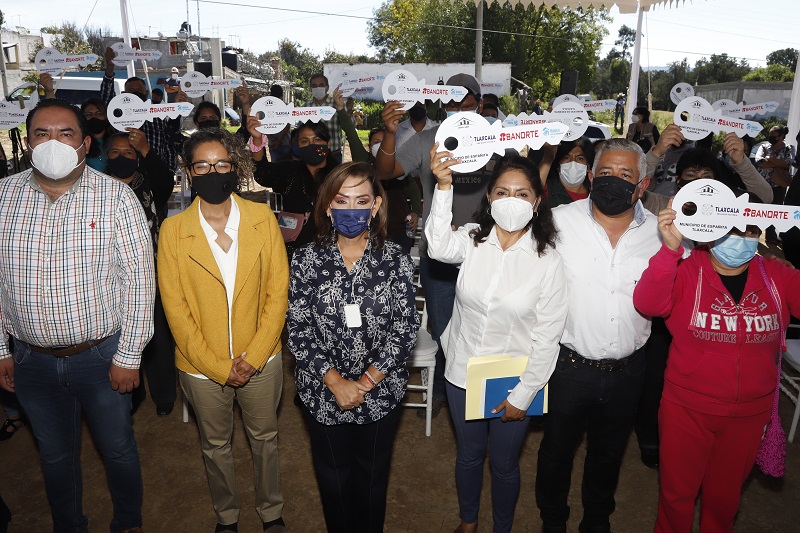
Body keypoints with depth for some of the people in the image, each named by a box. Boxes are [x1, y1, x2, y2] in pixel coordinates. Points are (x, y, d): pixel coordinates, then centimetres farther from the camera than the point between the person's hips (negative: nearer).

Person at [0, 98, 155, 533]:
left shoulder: (116, 197, -11)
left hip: (102, 356, -2)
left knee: (118, 449, 15)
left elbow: (138, 277, -12)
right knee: (55, 455, 21)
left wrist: (128, 355, -12)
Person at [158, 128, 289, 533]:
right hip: (201, 364, 0)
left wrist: (254, 356, -13)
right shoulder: (173, 230, -9)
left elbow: (278, 290, -7)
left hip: (261, 359, 1)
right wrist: (219, 366, -13)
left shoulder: (262, 218, -7)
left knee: (264, 438, 19)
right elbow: (175, 308, -9)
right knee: (215, 445, 20)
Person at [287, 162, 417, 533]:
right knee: (332, 473, 21)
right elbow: (298, 330, -9)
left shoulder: (395, 259, -10)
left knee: (373, 471, 20)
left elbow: (406, 329, -11)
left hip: (380, 392, 0)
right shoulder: (306, 259, -9)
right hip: (323, 391, 1)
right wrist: (336, 382, -15)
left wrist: (365, 382, -15)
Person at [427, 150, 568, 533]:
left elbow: (547, 336, -11)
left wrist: (523, 395, -10)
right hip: (463, 372, 2)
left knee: (504, 464, 18)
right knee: (468, 454, 23)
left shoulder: (548, 260, -14)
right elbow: (440, 248, -32)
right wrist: (443, 186, -42)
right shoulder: (472, 240, -9)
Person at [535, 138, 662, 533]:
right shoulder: (560, 221, -12)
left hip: (626, 370, 2)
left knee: (609, 452, 24)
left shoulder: (660, 232, -5)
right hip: (569, 364, -2)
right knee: (557, 449, 18)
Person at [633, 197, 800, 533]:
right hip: (687, 409, -3)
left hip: (750, 414, 3)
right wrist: (670, 249, -40)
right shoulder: (686, 271, -14)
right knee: (677, 492, 16)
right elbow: (647, 303, -29)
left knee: (725, 494, 25)